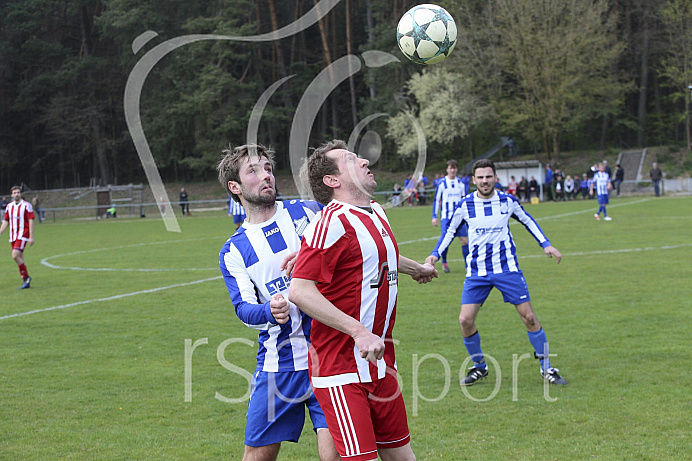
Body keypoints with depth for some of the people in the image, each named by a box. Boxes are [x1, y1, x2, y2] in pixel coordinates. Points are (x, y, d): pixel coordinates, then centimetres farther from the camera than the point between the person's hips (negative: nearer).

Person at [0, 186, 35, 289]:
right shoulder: (9, 206, 10)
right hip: (13, 236, 6)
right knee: (19, 259, 6)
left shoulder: (26, 205, -6)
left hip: (23, 235, -6)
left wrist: (31, 237, -14)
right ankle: (26, 282, 12)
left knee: (15, 256, -20)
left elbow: (31, 221, -9)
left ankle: (26, 277, -6)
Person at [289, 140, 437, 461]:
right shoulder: (332, 223, -15)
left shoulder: (376, 212, 14)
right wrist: (359, 331, -26)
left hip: (379, 364, 9)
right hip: (342, 371, -9)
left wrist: (416, 268, 55)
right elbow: (299, 290, -22)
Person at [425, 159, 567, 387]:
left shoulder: (508, 201, -1)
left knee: (529, 317, -4)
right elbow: (450, 230, 12)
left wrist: (546, 244, 10)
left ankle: (546, 368, 11)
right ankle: (479, 367, 14)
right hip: (476, 272, 1)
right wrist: (436, 253, 1)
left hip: (507, 268, 0)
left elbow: (528, 221, 16)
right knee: (465, 320, -9)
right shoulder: (465, 205, -2)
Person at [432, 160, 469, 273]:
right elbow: (436, 200, 2)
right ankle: (444, 263, 12)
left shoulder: (461, 184, 8)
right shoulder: (442, 184, -2)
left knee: (464, 239, -4)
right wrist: (434, 216, -2)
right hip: (446, 216, -3)